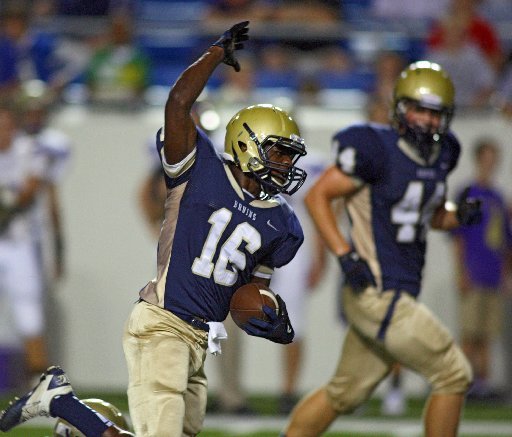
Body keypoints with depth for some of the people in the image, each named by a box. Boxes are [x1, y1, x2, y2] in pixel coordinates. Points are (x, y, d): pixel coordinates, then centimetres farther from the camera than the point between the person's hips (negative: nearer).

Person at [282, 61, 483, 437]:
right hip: (378, 292, -9)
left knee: (345, 394, 17)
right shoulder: (377, 151, -14)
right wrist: (345, 254, -19)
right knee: (454, 376, -7)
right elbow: (317, 196, -10)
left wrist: (461, 216, 2)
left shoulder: (439, 156, 10)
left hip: (402, 292, 9)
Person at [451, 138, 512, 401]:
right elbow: (458, 238, -7)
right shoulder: (468, 193, -3)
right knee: (470, 332, -5)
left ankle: (483, 382, 9)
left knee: (486, 334, 7)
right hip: (473, 276, -6)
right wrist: (461, 273, -12)